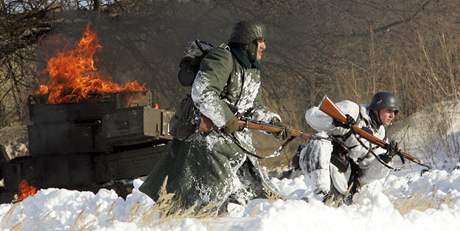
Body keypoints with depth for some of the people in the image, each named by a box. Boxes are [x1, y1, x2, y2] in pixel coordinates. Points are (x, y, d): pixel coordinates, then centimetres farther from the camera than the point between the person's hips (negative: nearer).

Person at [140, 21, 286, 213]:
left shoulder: (253, 70, 15)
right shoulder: (222, 58, -16)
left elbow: (254, 106, 22)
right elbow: (202, 93, -26)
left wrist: (272, 120, 4)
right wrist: (226, 120, -24)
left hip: (236, 139, 9)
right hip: (206, 133, -9)